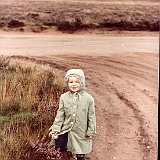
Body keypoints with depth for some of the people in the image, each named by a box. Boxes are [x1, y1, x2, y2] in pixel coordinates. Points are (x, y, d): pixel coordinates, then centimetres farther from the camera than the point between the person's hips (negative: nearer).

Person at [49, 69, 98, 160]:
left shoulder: (88, 99, -13)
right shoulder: (64, 97, -7)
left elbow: (91, 116, -6)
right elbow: (60, 114, -2)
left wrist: (91, 131, -3)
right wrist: (56, 128, -7)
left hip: (81, 132, -1)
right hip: (66, 129, 2)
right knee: (58, 148, -5)